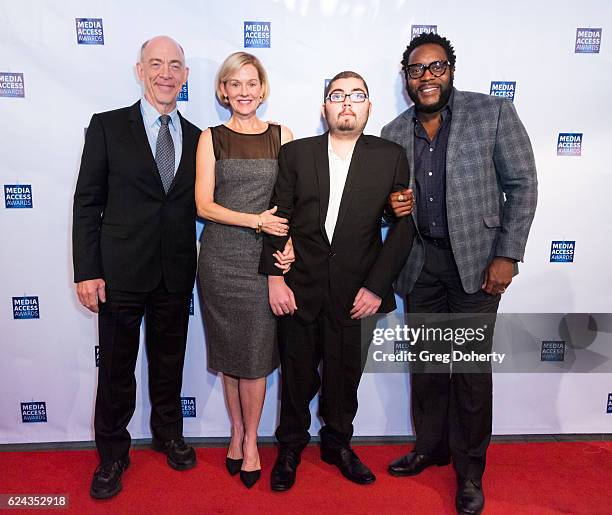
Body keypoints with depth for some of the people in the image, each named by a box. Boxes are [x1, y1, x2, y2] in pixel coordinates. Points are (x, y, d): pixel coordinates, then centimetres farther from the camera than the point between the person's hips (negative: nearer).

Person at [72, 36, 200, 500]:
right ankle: (112, 453, 32)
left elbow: (198, 205, 9)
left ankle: (168, 433, 41)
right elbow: (87, 203, -4)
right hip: (121, 271, -2)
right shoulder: (107, 127, -2)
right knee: (116, 368, 11)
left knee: (169, 361, 18)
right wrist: (87, 271, -9)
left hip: (176, 274, 3)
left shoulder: (196, 138, 7)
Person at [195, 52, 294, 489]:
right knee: (229, 353, 10)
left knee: (255, 354, 3)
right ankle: (237, 431, 30)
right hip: (220, 257, 1)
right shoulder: (211, 138, 5)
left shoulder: (281, 136, 7)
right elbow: (204, 205, -2)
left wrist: (289, 244, -11)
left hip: (264, 257, 0)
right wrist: (256, 220, -12)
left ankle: (251, 440, 22)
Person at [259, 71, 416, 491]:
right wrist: (275, 278, -5)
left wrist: (376, 286, -8)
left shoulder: (391, 157, 1)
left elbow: (403, 225, -2)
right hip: (299, 288, 0)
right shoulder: (295, 153, 3)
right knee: (298, 374, 14)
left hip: (357, 293, 0)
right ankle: (291, 447, 36)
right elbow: (277, 218, 1)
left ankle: (338, 444, 39)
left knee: (345, 375, 15)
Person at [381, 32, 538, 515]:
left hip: (476, 259, -3)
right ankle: (430, 447, 34)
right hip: (421, 262, 4)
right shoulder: (394, 134, 5)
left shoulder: (494, 112, -6)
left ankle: (470, 469, 22)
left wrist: (507, 254, -10)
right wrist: (393, 206, -10)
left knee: (472, 366, 3)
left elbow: (522, 185, -5)